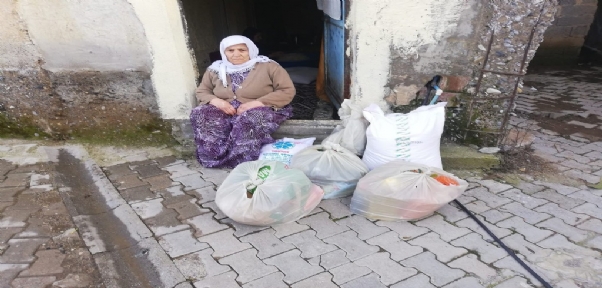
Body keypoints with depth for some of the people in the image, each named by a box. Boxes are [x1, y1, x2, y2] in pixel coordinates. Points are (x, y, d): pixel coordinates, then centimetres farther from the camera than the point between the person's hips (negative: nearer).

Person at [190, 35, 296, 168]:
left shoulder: (268, 66, -4)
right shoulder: (215, 69, 8)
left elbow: (287, 91, -9)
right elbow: (202, 91, 15)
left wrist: (257, 103, -20)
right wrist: (216, 101, -9)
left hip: (261, 110, -3)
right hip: (226, 111, 4)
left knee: (249, 119, -38)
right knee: (200, 114, -24)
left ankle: (236, 160, -25)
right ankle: (217, 156, -27)